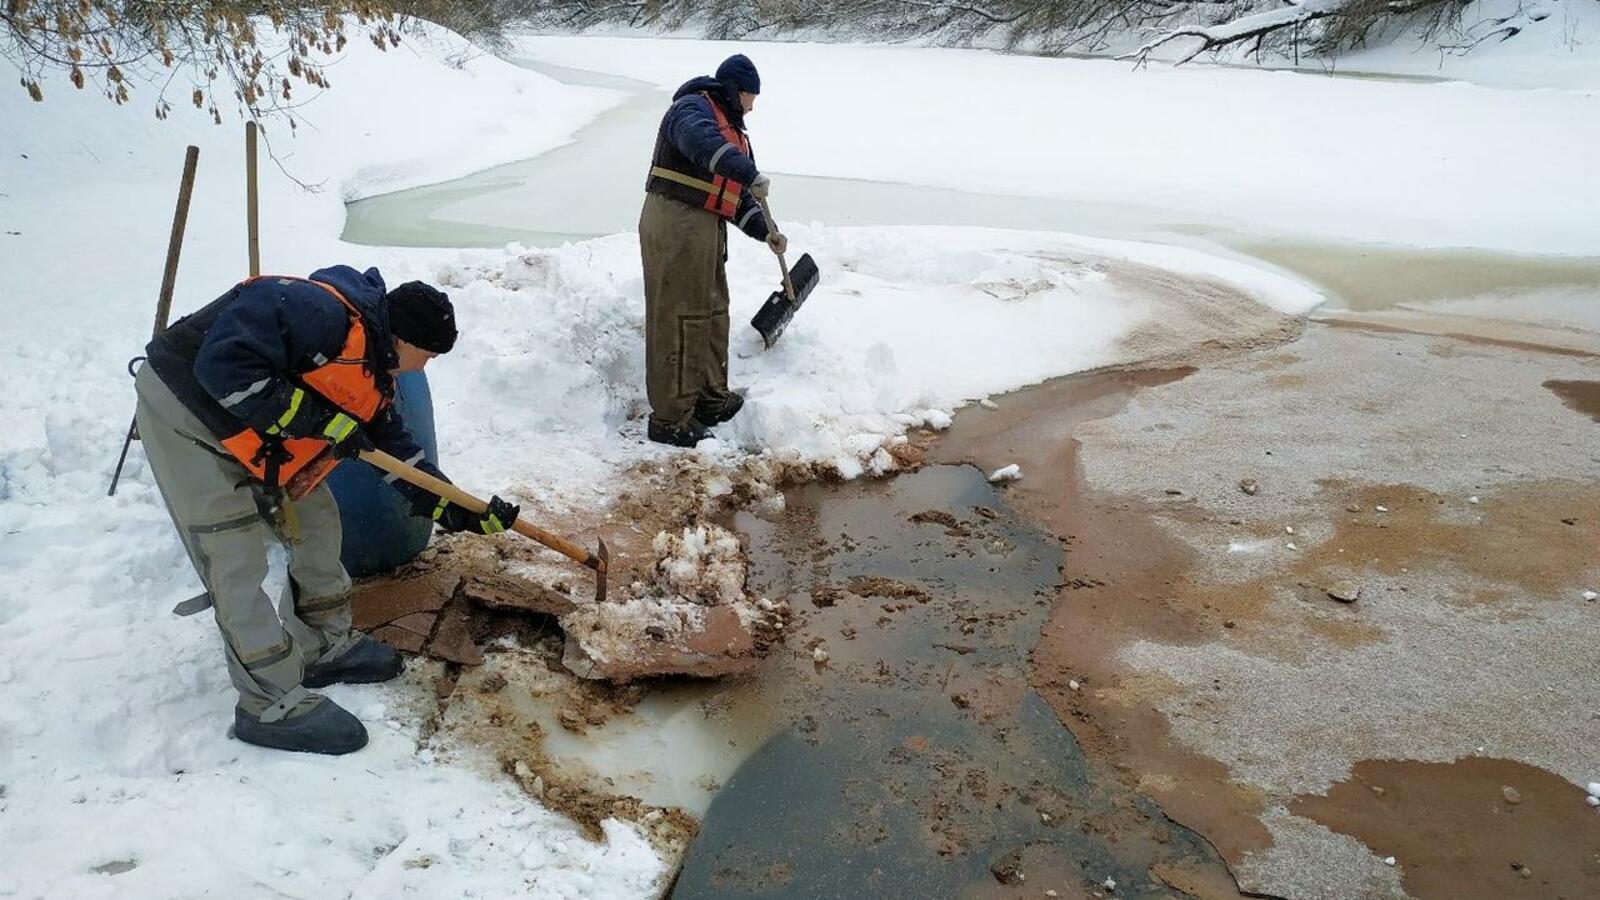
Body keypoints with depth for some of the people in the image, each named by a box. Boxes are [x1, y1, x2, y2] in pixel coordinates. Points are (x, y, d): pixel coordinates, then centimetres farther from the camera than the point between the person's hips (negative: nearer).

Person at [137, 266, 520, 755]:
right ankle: (273, 705, 2)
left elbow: (395, 447, 12)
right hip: (186, 408, -10)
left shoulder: (373, 373, 5)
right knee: (237, 560, -8)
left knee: (316, 519, 13)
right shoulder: (328, 315, -27)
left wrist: (457, 511, 8)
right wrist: (318, 419, -28)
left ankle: (325, 646, 30)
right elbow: (224, 364, -33)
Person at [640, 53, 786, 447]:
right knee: (678, 318, -8)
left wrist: (765, 232, 15)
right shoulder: (692, 108, -8)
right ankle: (670, 418, -3)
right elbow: (701, 142, -32)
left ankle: (711, 399, 31)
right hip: (676, 224, -10)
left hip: (707, 229, 10)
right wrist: (750, 173, -38)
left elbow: (735, 193, 25)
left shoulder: (732, 128, 24)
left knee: (713, 313, 17)